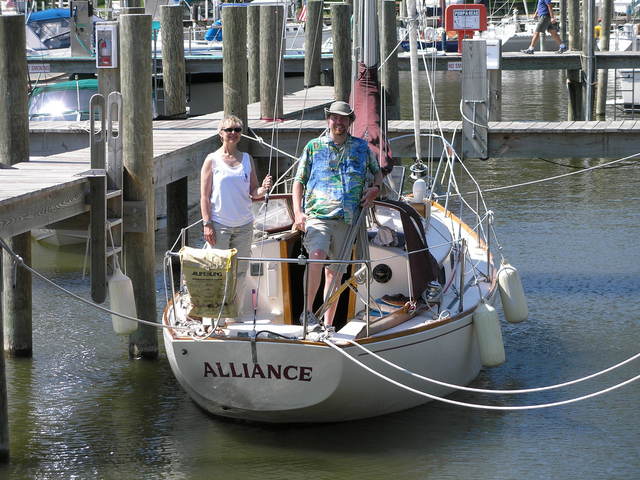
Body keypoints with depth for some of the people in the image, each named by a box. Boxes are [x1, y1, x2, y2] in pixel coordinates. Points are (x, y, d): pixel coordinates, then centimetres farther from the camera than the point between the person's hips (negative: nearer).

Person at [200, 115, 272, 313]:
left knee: (240, 271, 5)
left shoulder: (247, 159, 10)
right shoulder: (213, 160, 0)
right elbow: (205, 195, -2)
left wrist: (262, 190, -13)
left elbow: (252, 192, 10)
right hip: (219, 224, -4)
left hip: (244, 224, 4)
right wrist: (207, 224, -9)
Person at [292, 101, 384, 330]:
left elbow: (377, 172, 30)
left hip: (346, 220, 3)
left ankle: (328, 324, 15)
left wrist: (375, 188, 7)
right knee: (317, 256, -29)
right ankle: (308, 311, -20)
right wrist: (298, 212, -5)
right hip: (318, 215, -3)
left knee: (335, 273, 8)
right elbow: (299, 181, 8)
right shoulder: (314, 147, 8)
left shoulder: (361, 148, 14)